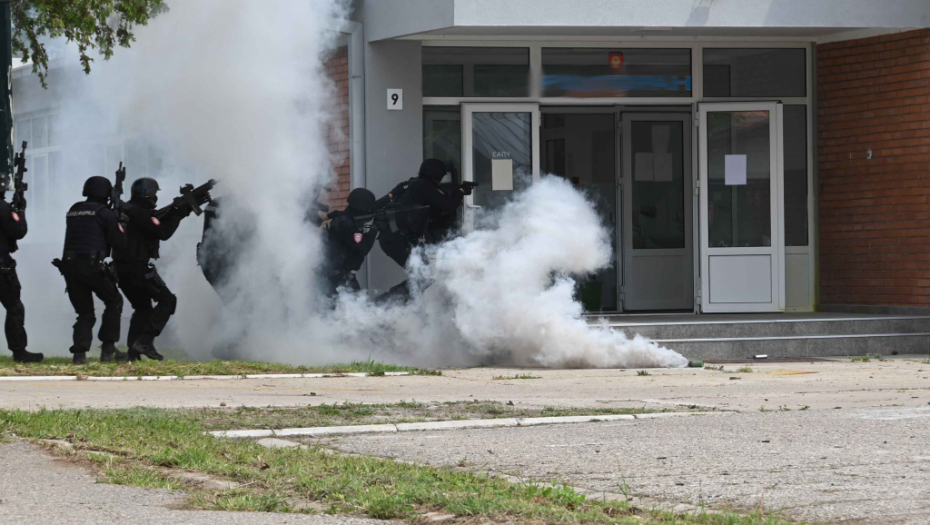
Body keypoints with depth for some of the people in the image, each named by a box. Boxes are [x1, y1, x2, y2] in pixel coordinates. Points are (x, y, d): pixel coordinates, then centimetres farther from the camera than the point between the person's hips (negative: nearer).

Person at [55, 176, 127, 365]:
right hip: (92, 266, -5)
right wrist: (120, 224, 16)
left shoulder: (73, 211, 16)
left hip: (69, 266, 5)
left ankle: (79, 353, -4)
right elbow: (119, 242, -1)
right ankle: (108, 349, 6)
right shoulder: (104, 213, -2)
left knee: (84, 312, 13)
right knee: (114, 302, 14)